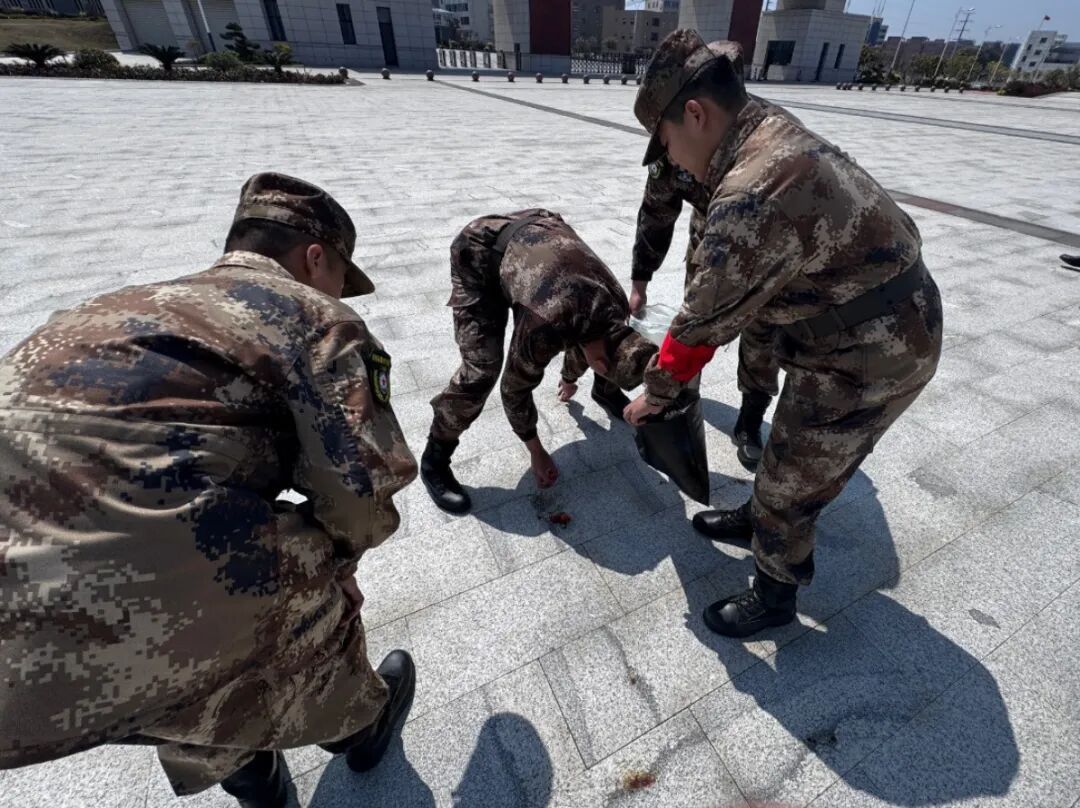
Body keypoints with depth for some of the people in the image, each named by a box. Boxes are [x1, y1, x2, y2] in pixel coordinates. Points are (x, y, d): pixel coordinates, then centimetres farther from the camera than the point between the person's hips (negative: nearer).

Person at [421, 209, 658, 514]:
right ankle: (435, 459, -3)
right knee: (482, 368, -23)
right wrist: (536, 452, -8)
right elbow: (515, 386, -22)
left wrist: (569, 379, 28)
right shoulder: (546, 325, -39)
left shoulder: (617, 307, -16)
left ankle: (604, 393, 36)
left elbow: (583, 337, 8)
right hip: (478, 251, -6)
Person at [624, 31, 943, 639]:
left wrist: (657, 393, -5)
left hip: (865, 361, -9)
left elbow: (704, 319, -21)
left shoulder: (751, 197, -30)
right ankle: (759, 522, 52)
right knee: (791, 449, 27)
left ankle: (775, 597, 34)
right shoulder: (779, 137, 2)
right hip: (884, 328, 9)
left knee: (792, 487, 9)